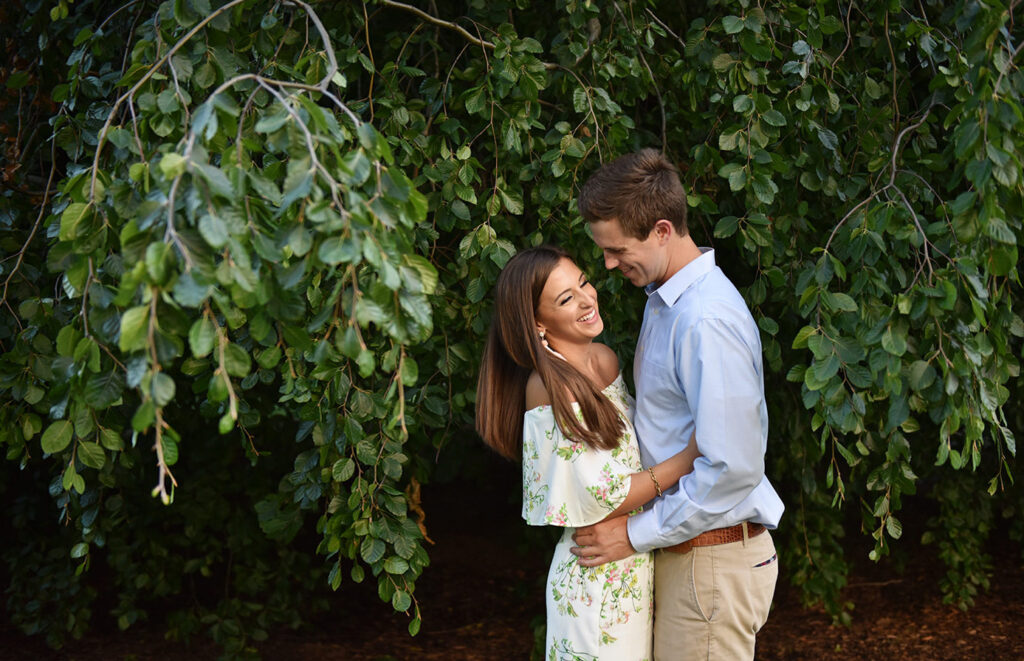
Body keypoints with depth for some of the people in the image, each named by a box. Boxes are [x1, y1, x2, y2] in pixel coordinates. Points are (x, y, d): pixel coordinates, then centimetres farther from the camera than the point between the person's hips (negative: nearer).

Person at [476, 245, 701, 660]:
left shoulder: (606, 359, 3)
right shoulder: (549, 389, -21)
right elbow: (601, 504, -21)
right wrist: (690, 457, -19)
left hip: (640, 561, 7)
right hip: (598, 576, -7)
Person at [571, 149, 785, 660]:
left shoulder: (706, 321, -23)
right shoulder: (664, 300, 9)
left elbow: (733, 468, -25)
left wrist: (636, 535, -17)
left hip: (713, 557, -9)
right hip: (678, 548, 9)